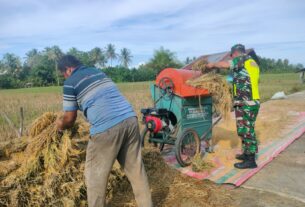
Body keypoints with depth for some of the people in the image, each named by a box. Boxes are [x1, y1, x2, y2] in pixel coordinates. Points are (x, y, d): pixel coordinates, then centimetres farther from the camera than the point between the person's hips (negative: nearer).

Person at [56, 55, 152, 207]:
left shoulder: (70, 83, 6)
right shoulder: (98, 72, 25)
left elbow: (70, 119, 10)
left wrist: (60, 126, 34)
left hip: (106, 128, -7)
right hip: (130, 119, 7)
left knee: (95, 175, 14)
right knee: (135, 168, 18)